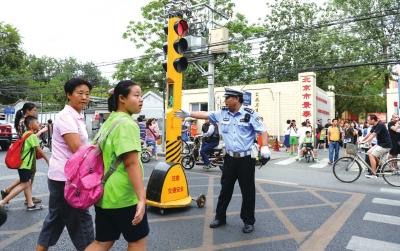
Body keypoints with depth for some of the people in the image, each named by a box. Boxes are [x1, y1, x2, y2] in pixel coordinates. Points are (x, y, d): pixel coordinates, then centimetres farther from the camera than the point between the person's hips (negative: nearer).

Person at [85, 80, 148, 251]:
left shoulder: (108, 122, 12)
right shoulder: (127, 123, -17)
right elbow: (131, 163, -25)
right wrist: (142, 198, -27)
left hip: (105, 194, 9)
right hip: (125, 196, -8)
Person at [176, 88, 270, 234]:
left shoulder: (250, 114, -8)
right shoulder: (222, 113, 5)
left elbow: (262, 131, -6)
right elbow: (205, 114, 10)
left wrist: (265, 148, -17)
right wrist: (188, 114, 11)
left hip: (246, 159, -4)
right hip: (230, 158, 4)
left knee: (248, 191, 7)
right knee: (225, 189, 14)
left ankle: (248, 221, 23)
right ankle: (220, 217, 29)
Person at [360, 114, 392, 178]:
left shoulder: (380, 125, -21)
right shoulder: (374, 126, 8)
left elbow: (373, 135, -29)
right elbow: (369, 134, 13)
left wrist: (364, 142, -34)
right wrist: (361, 140, 6)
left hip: (385, 145, -9)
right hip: (380, 144, 9)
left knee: (371, 155, -14)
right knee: (369, 152, 7)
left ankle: (373, 173, -8)